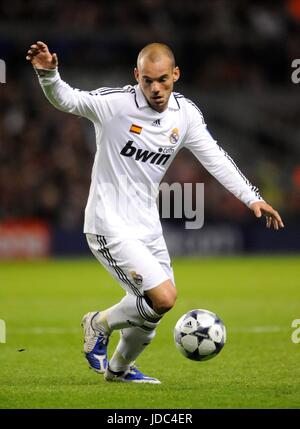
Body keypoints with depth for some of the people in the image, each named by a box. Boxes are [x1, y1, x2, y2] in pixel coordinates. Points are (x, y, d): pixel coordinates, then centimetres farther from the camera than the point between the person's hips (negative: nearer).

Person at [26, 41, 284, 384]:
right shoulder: (115, 103, -17)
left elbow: (215, 159, 6)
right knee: (164, 298, -19)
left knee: (151, 309, 17)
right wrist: (48, 74, -37)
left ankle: (119, 367, 45)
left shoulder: (186, 114, 0)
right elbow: (65, 99, -16)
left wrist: (252, 198, 1)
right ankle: (100, 324, 9)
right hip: (110, 225, -7)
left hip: (147, 225, 7)